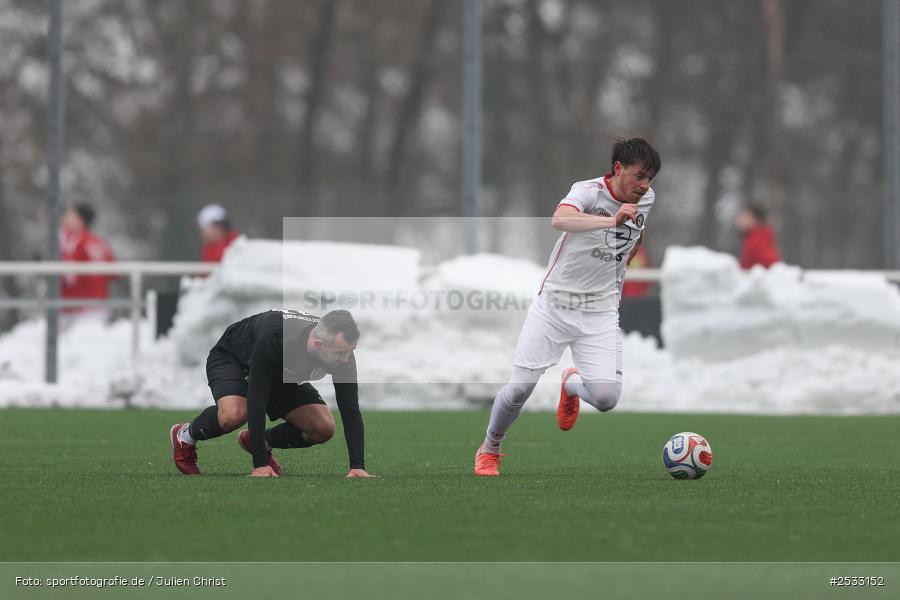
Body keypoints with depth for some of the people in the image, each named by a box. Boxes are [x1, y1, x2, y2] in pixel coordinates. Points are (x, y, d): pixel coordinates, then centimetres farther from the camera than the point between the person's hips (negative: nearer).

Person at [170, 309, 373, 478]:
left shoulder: (342, 351, -30)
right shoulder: (274, 339, -44)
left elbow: (350, 411, -24)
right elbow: (256, 402, -41)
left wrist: (357, 466, -33)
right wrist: (260, 464, -43)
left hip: (281, 374, 5)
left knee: (323, 428, -13)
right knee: (234, 414, -36)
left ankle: (258, 441, 12)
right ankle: (186, 435, -4)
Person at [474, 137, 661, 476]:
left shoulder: (646, 200, 2)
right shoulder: (588, 191, -16)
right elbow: (560, 220, -40)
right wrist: (611, 221, -53)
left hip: (600, 312, 4)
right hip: (554, 304, -4)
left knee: (606, 398, -13)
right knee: (521, 387, -8)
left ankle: (572, 384, 24)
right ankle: (489, 449, 21)